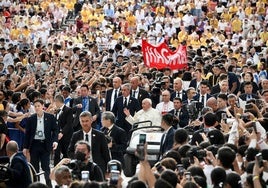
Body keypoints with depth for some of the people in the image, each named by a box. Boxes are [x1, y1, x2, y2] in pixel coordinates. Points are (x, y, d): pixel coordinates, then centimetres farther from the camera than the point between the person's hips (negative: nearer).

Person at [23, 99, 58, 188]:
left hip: (45, 144, -2)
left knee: (45, 166, -2)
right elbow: (27, 133, 7)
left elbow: (55, 130, 1)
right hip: (34, 144, 2)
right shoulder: (31, 119, 2)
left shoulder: (50, 117, -1)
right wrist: (25, 147, 6)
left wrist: (55, 140, -15)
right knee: (34, 166, 6)